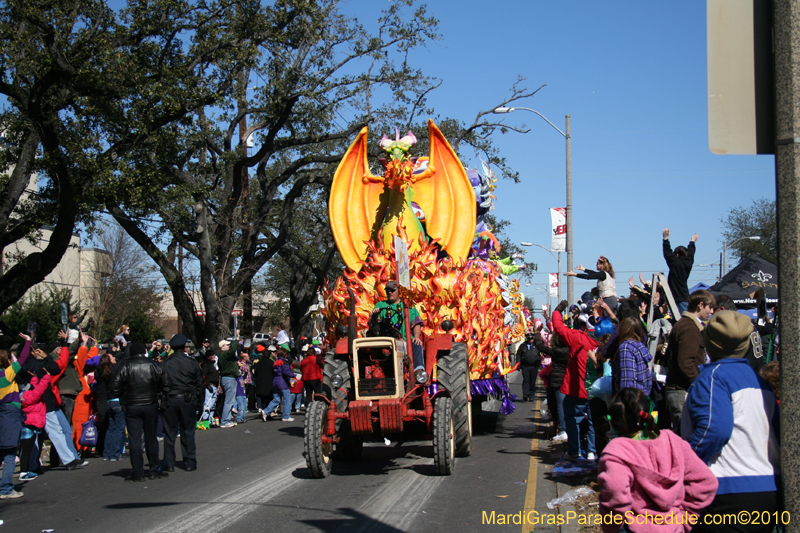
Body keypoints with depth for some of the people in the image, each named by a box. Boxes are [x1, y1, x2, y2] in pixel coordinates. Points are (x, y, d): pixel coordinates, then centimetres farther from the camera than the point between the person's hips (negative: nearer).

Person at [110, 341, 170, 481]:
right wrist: (162, 396, 15)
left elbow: (115, 387, -9)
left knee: (135, 440, 2)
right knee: (151, 439, 11)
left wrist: (121, 400, 7)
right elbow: (166, 385, 0)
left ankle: (138, 473, 2)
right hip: (151, 406, 2)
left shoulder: (126, 367, -8)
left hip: (132, 407, -2)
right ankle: (154, 471, 15)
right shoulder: (154, 366, -2)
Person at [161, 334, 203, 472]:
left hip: (170, 400, 0)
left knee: (169, 433, 6)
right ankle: (190, 463, 9)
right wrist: (198, 399, 12)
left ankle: (169, 464, 7)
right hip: (188, 400, 0)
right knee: (188, 433, 7)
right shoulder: (191, 362, -1)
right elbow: (199, 383, 4)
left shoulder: (165, 364, -3)